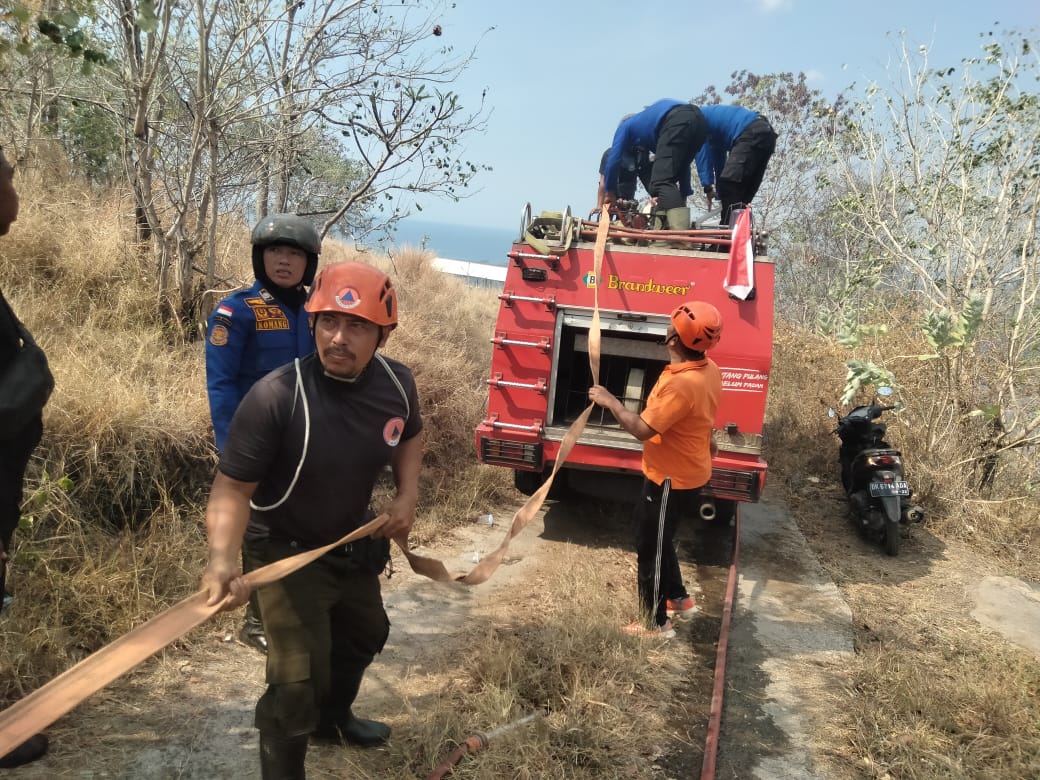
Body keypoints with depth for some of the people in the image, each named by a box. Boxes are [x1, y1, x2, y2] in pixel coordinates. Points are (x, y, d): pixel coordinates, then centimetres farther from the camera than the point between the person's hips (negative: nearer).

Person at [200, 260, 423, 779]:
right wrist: (222, 559, -47)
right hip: (287, 554, -7)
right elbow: (232, 488, -30)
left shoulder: (397, 384, -15)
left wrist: (408, 494, -7)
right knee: (297, 681, -14)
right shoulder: (276, 396, -33)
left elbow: (410, 436, 8)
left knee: (364, 636, 29)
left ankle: (333, 718, 60)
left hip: (354, 544, 7)